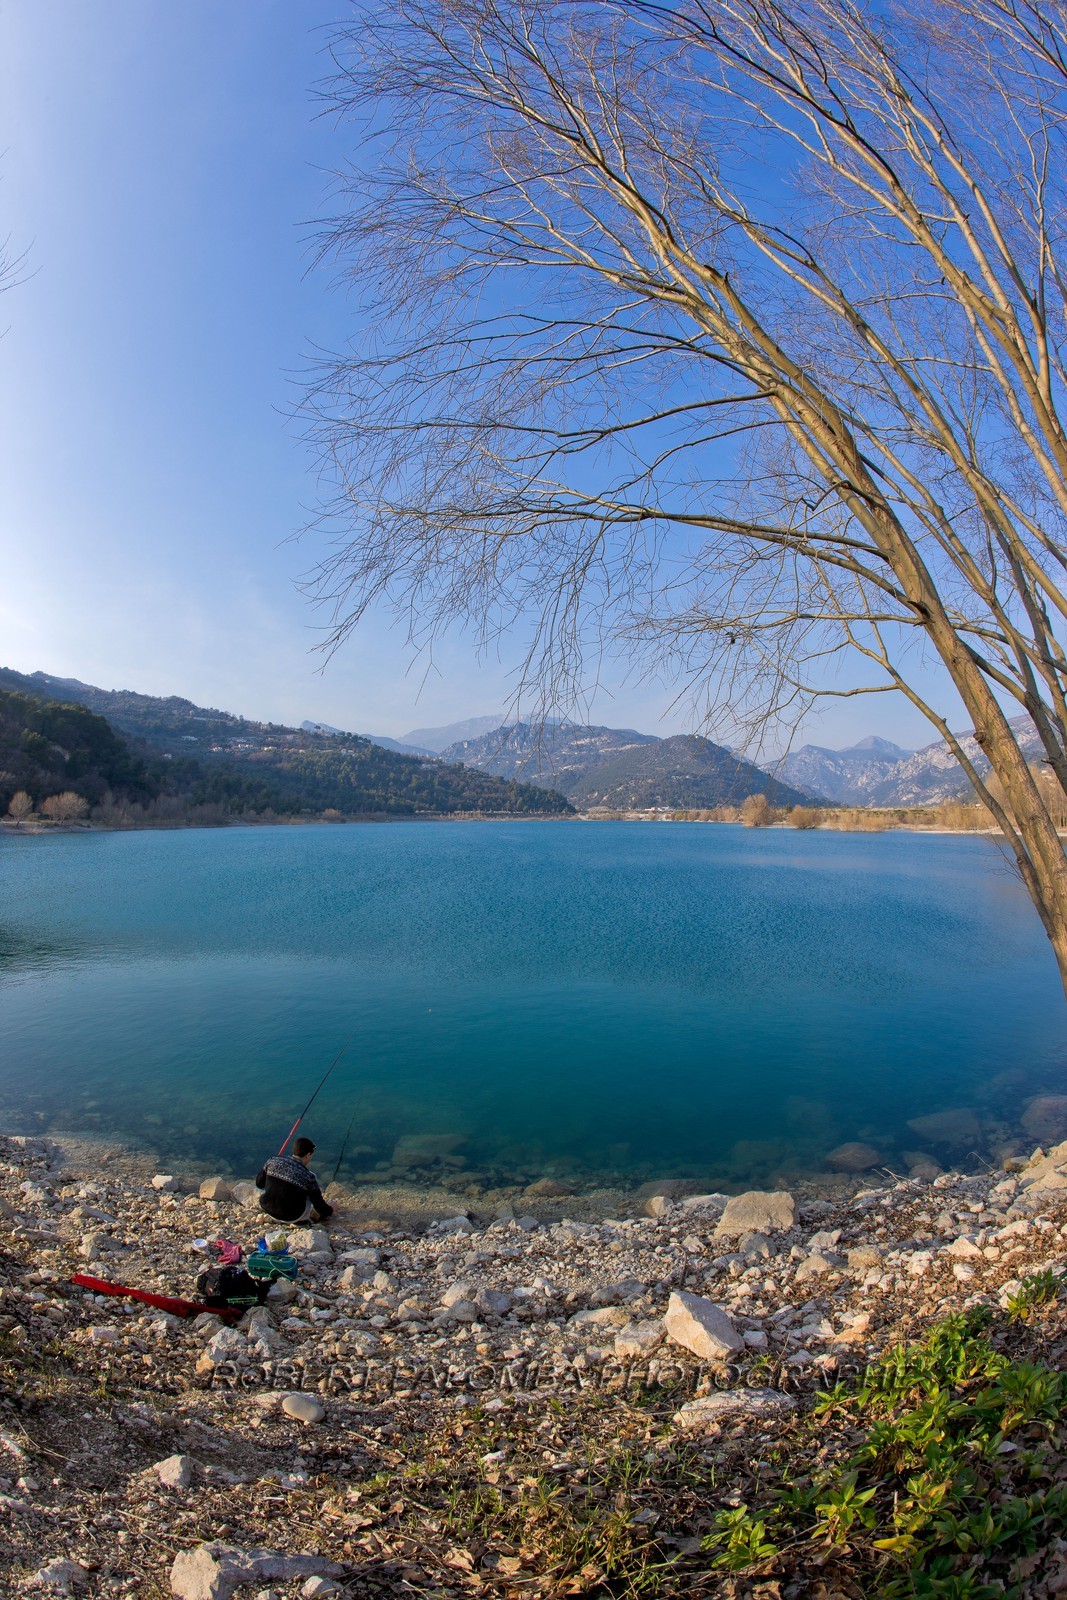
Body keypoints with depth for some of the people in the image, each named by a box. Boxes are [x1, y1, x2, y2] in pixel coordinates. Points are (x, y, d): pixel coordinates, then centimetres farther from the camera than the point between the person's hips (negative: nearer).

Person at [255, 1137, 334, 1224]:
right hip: (291, 1218, -5)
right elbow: (319, 1206, -9)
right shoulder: (308, 1177, -17)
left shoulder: (272, 1161, -7)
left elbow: (259, 1184, 9)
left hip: (268, 1210, 5)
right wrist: (330, 1210, 13)